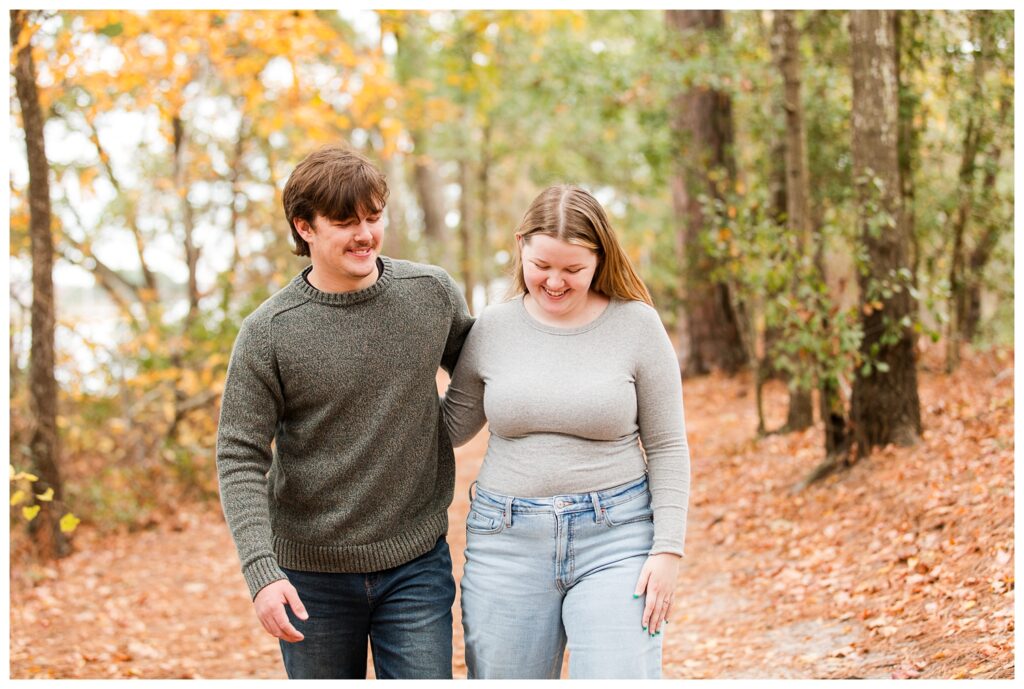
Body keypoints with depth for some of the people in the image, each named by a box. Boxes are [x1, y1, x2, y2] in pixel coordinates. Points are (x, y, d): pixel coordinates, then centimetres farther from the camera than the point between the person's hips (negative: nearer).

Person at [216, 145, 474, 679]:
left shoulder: (433, 293, -1)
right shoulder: (268, 333, -10)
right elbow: (240, 459, -10)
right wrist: (261, 569, -20)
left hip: (416, 562, 1)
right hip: (312, 573, -1)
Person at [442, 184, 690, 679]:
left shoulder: (637, 324, -3)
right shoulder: (492, 329, 3)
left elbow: (667, 447, 0)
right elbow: (452, 427, 14)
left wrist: (668, 549, -7)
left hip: (615, 534, -2)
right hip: (508, 541, 3)